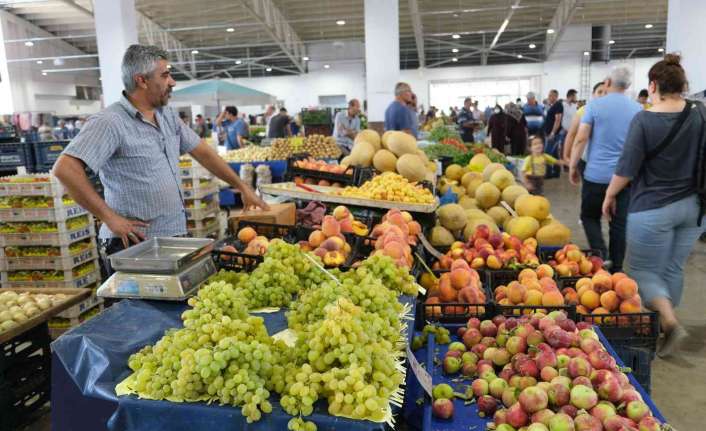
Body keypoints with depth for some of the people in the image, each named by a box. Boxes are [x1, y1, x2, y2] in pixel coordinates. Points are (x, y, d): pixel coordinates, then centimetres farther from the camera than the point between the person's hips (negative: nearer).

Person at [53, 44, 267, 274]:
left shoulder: (168, 115, 8)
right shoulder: (110, 122, -16)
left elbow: (202, 151, 15)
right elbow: (65, 168, -24)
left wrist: (242, 187, 14)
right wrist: (110, 217, -21)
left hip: (174, 237, 7)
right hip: (134, 244, -7)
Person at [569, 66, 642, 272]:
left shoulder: (595, 105, -5)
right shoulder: (638, 109, 6)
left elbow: (581, 138, -10)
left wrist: (573, 166, 0)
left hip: (596, 174, -3)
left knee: (590, 216, 13)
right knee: (619, 223, 10)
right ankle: (616, 268, 18)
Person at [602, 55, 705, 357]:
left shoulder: (644, 120, -15)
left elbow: (627, 168, -13)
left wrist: (610, 196, 2)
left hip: (653, 208, -5)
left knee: (643, 270, 7)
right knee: (674, 269, 17)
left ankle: (670, 322, -10)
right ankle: (664, 325, 30)